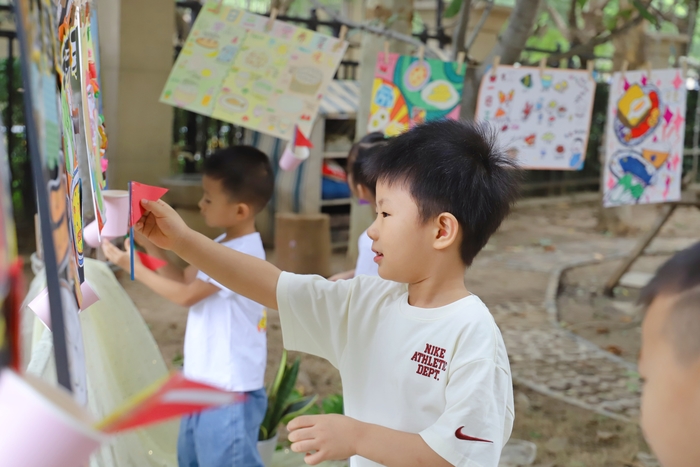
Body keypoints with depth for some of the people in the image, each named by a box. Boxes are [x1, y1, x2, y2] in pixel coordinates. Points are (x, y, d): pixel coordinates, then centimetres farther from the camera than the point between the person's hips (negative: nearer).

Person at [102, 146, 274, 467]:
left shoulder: (240, 255, -24)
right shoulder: (224, 245, 7)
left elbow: (185, 295, -17)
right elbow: (184, 278, 15)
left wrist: (133, 267, -10)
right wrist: (150, 244, 4)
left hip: (229, 391, -10)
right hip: (205, 383, 10)